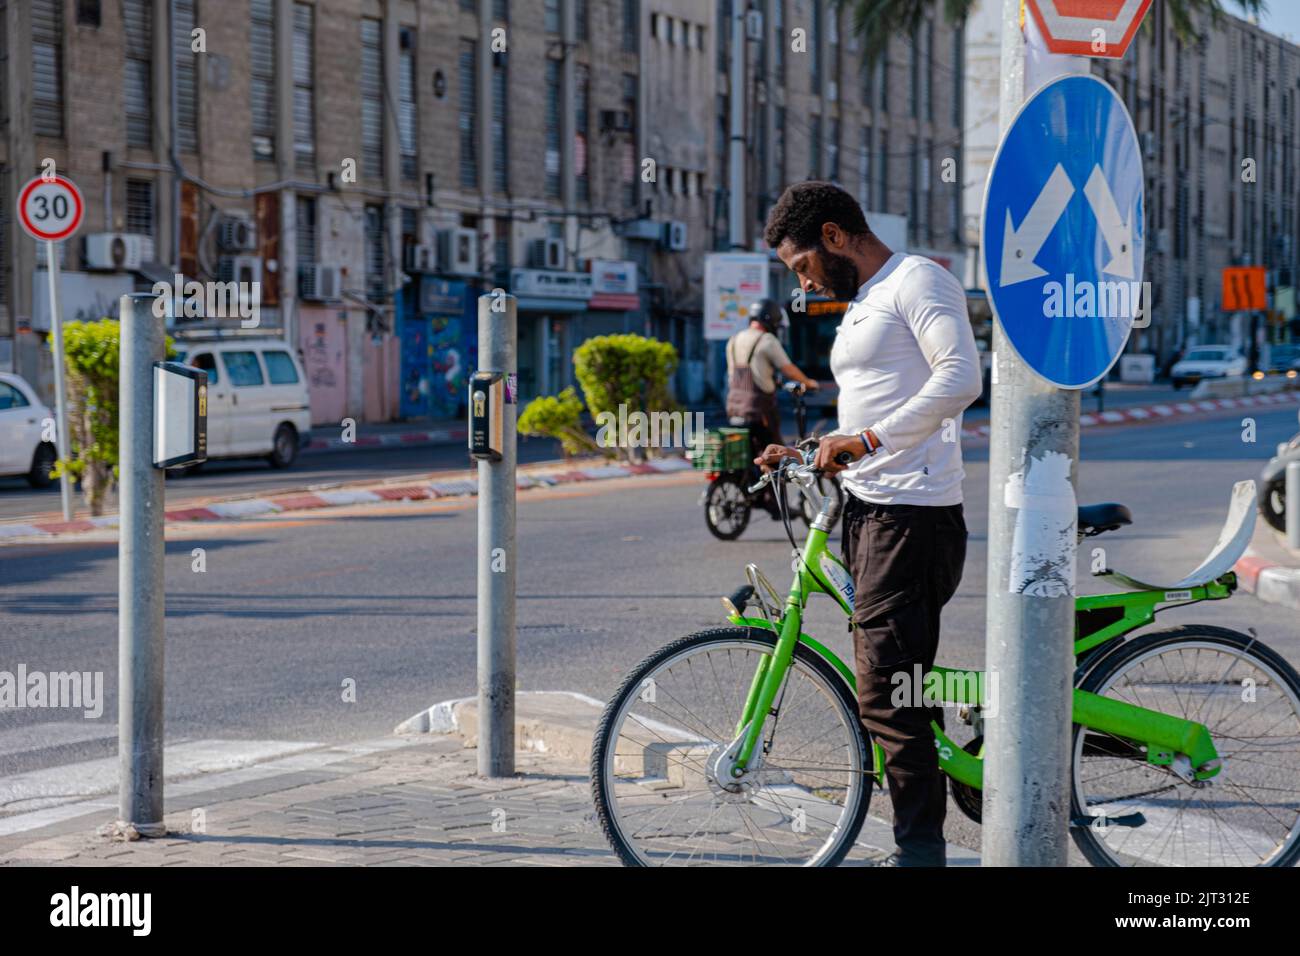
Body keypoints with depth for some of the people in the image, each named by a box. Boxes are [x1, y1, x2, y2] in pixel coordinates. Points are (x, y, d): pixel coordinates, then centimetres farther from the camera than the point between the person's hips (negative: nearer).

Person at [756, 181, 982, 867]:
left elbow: (960, 379, -20)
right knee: (901, 691, 9)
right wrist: (809, 456, 17)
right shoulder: (859, 306, 24)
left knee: (886, 693, -13)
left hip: (911, 515, -10)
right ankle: (922, 845, 13)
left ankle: (919, 849, -9)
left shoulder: (917, 281, -6)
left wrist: (868, 439, -21)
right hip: (866, 509, 10)